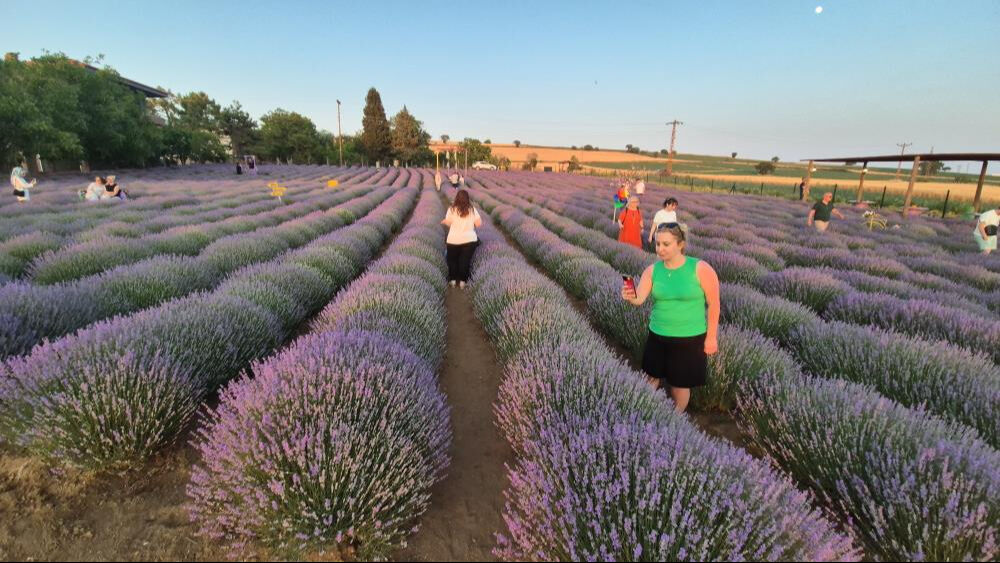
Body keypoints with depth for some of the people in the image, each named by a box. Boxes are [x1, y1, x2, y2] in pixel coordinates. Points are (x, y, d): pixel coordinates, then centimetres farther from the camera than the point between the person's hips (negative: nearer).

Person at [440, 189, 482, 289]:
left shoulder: (452, 209, -6)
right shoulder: (472, 210, -1)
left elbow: (448, 223, -7)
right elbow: (479, 224, -2)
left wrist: (443, 222, 14)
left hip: (453, 240, 0)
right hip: (469, 239, 0)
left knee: (452, 260, 18)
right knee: (465, 261, 9)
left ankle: (453, 280, 22)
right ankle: (462, 281, 10)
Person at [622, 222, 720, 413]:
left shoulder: (701, 269, -14)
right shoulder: (652, 270, -5)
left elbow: (713, 304, -8)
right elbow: (639, 299, -13)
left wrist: (711, 337, -6)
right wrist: (630, 297, -37)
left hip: (689, 339, -3)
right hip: (657, 337, 3)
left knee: (680, 385, 12)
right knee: (652, 378, 15)